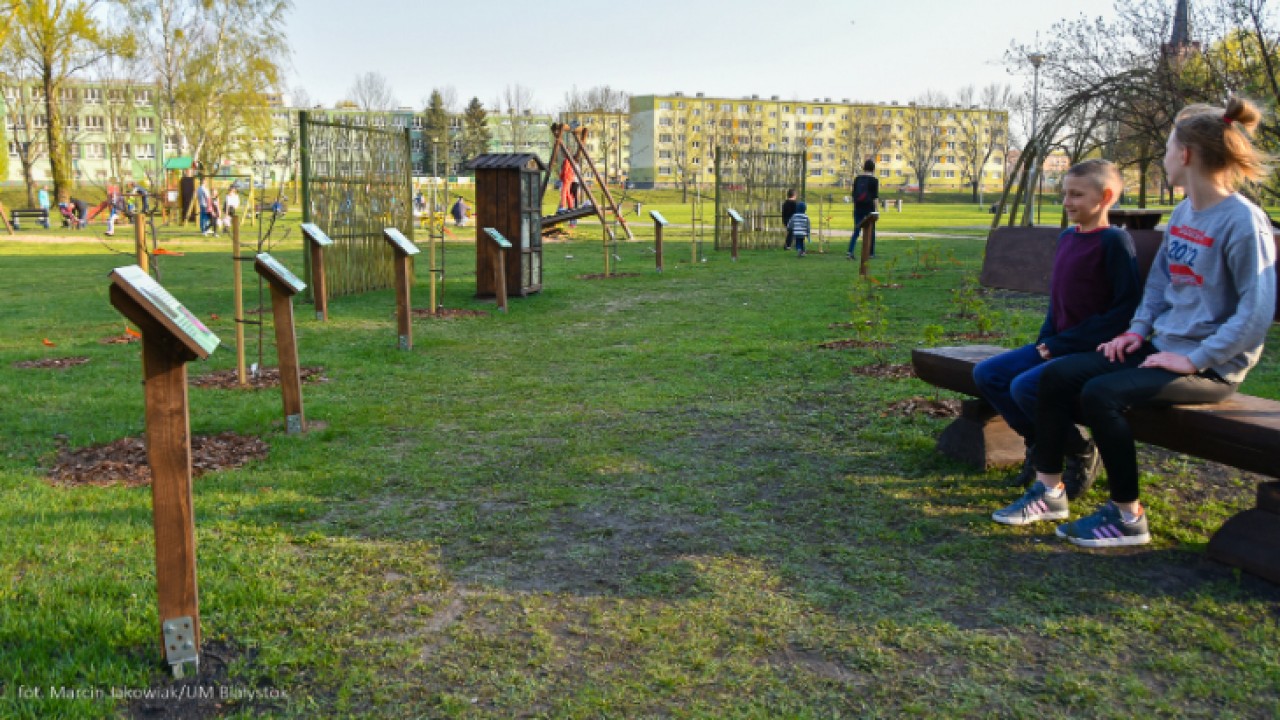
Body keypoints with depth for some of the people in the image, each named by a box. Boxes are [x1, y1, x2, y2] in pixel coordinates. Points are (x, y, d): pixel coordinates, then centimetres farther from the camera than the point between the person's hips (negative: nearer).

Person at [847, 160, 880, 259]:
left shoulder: (857, 178, 7)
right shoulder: (874, 180, -6)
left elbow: (853, 194, 11)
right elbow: (875, 197, -8)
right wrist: (875, 210, -4)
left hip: (858, 207, 3)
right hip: (869, 207, -3)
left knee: (856, 230, 4)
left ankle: (850, 251, -12)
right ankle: (871, 253, 15)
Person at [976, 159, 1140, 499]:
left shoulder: (1114, 241, -13)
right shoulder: (1067, 238, 12)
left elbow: (1127, 307, -18)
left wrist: (1062, 345, -18)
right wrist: (1045, 342, 4)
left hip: (1092, 352, -8)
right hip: (1056, 346, 9)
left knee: (1025, 385, -28)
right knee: (986, 374, -1)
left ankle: (1080, 453, -2)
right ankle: (1040, 443, 13)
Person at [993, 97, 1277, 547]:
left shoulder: (1244, 221, -16)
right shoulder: (1183, 213, 10)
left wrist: (1196, 359, -20)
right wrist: (1138, 329, 8)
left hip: (1209, 367, -8)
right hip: (1161, 345, 9)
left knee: (1100, 392, -27)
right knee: (1057, 376, -3)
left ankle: (1127, 516, -11)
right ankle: (1049, 491, 5)